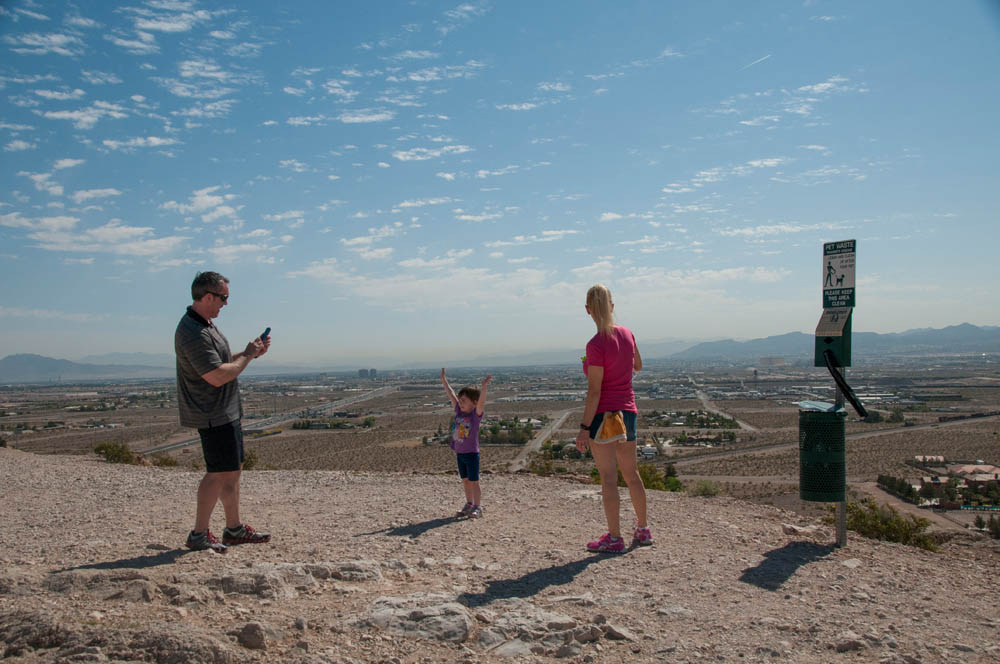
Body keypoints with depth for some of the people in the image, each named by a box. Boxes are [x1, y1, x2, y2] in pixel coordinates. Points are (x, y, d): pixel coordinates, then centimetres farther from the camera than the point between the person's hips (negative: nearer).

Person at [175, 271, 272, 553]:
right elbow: (218, 376, -27)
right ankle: (199, 535, 6)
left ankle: (234, 529, 25)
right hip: (214, 415, -11)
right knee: (219, 473, -5)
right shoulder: (193, 333, -22)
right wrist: (247, 356, -14)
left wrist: (251, 352, 9)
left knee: (232, 470, 15)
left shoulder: (204, 325, 13)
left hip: (226, 412, 11)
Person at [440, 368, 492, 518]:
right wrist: (443, 380, 11)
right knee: (465, 480, 15)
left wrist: (484, 387, -43)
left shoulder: (476, 414, -12)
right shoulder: (459, 412, 4)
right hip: (459, 453, 6)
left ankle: (478, 507, 7)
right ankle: (469, 504, 26)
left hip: (471, 453, -6)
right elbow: (451, 395, 9)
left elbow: (481, 401, -29)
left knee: (474, 481, 0)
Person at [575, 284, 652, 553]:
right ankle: (642, 530, 29)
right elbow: (638, 366, 20)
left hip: (603, 415, -7)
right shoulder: (627, 333, 2)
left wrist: (584, 427, -15)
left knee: (608, 477, 0)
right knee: (631, 473, 18)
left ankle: (614, 538, 6)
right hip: (628, 411, 7)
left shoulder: (596, 345, -18)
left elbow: (594, 391, -19)